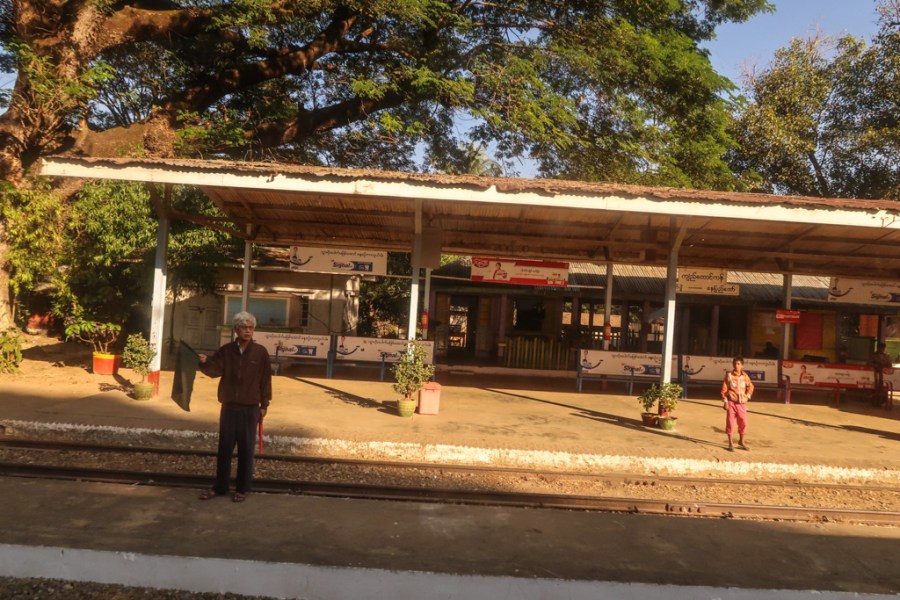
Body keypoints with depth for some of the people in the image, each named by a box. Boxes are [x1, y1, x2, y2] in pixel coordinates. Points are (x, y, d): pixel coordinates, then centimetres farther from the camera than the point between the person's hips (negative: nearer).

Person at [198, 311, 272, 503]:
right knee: (224, 448, 10)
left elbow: (265, 380, -1)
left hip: (250, 409, -2)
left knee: (246, 450, 6)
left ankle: (243, 488, 17)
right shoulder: (226, 350, 1)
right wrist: (205, 362, -32)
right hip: (229, 407, 2)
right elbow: (215, 370, -10)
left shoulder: (260, 352, -4)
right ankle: (220, 487, 23)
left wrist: (264, 405, 0)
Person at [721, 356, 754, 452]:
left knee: (743, 422, 7)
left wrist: (748, 396, 4)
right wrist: (725, 402, -8)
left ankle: (741, 441, 26)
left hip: (742, 403, 3)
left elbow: (750, 386, 18)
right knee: (730, 422, 0)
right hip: (731, 403, -3)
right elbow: (724, 389, -4)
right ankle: (730, 443, 10)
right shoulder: (729, 375, -5)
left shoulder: (745, 376, 3)